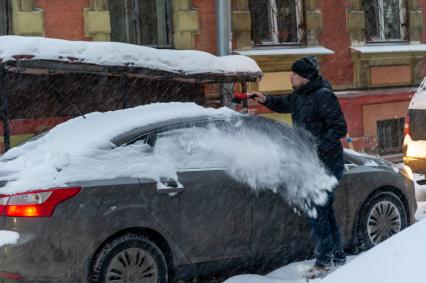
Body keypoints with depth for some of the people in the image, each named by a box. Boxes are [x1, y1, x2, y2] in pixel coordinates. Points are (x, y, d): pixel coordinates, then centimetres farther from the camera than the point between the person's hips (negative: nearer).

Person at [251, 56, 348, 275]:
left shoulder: (323, 96, -18)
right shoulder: (300, 95, 11)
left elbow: (339, 128, -20)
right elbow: (284, 104, 30)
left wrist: (318, 148, -26)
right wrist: (266, 100, 12)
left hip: (327, 163, -10)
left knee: (316, 211, -9)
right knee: (324, 209, 16)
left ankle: (324, 261, 0)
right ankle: (337, 256, 26)